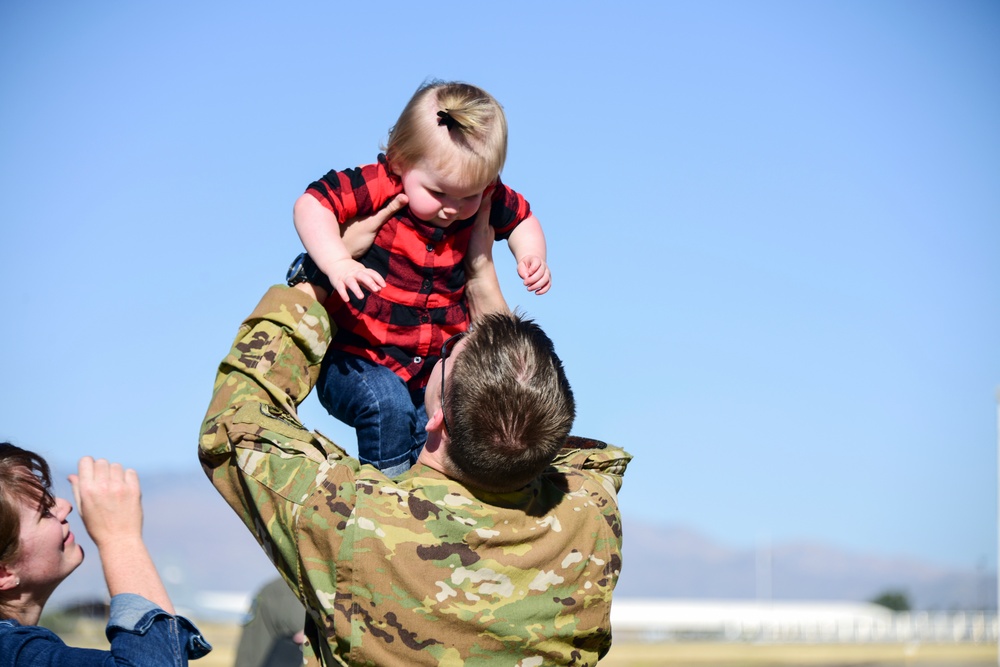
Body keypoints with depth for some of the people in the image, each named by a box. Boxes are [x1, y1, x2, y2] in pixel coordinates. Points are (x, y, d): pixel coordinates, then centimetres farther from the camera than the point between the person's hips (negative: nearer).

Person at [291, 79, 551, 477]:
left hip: (435, 361, 5)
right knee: (387, 407, -30)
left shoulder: (485, 199, -3)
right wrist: (337, 263, -39)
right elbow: (311, 205, -24)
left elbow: (520, 218, 18)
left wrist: (531, 257, -2)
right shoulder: (379, 187, -19)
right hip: (357, 358, -5)